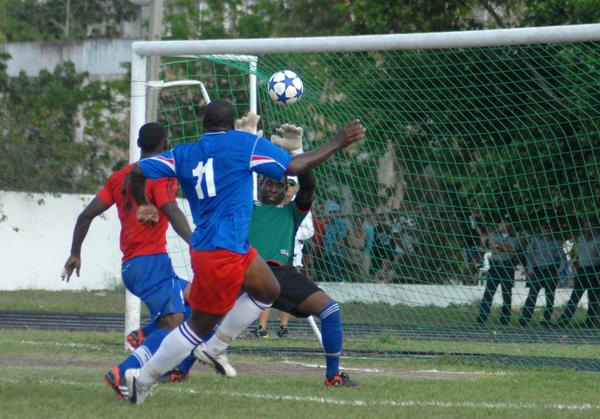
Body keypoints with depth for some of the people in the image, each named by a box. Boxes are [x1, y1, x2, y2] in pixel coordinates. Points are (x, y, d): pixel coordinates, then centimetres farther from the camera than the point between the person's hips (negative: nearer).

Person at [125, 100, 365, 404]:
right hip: (221, 253, -8)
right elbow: (295, 166, -5)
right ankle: (143, 379, 5)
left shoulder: (184, 154, 8)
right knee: (199, 326, 1)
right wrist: (338, 143, 5)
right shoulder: (245, 144, -7)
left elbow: (138, 171, 2)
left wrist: (142, 204, 20)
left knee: (268, 290, 24)